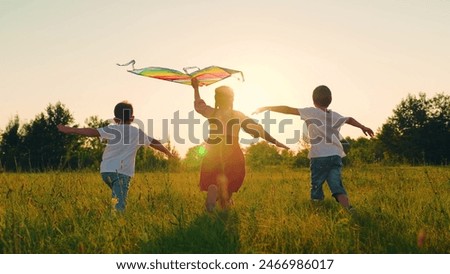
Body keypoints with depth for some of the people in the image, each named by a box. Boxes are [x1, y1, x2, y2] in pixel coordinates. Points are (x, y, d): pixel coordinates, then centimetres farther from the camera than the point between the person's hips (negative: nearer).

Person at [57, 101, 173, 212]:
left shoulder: (111, 129, 7)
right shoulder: (137, 132, 11)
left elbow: (92, 132, -6)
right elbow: (154, 142, 24)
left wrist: (69, 130, -4)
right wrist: (168, 152, 39)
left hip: (106, 171, 2)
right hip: (122, 172, -2)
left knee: (118, 199, 20)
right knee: (120, 205, -12)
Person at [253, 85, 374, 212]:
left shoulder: (311, 112, 3)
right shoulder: (335, 115, 19)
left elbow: (288, 110, -1)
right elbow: (349, 119, 39)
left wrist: (265, 108, 6)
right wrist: (363, 127, 58)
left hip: (319, 157, -4)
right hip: (336, 156, 4)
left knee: (316, 187, 5)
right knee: (337, 186, -4)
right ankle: (349, 210, -21)